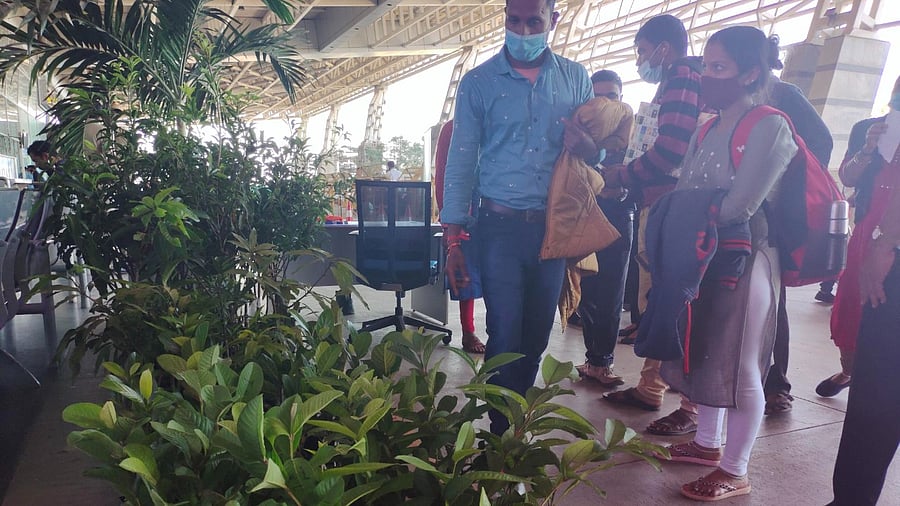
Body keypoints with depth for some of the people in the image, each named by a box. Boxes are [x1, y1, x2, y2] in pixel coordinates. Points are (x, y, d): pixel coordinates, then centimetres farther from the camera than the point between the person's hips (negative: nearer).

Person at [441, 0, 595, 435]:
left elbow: (597, 147, 15)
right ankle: (501, 431, 15)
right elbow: (461, 162, -1)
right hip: (501, 225, -3)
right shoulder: (478, 82, 0)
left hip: (555, 226, 3)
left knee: (537, 334, 12)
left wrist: (590, 149, -11)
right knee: (505, 336, -2)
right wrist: (453, 241, -6)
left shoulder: (575, 78, 7)